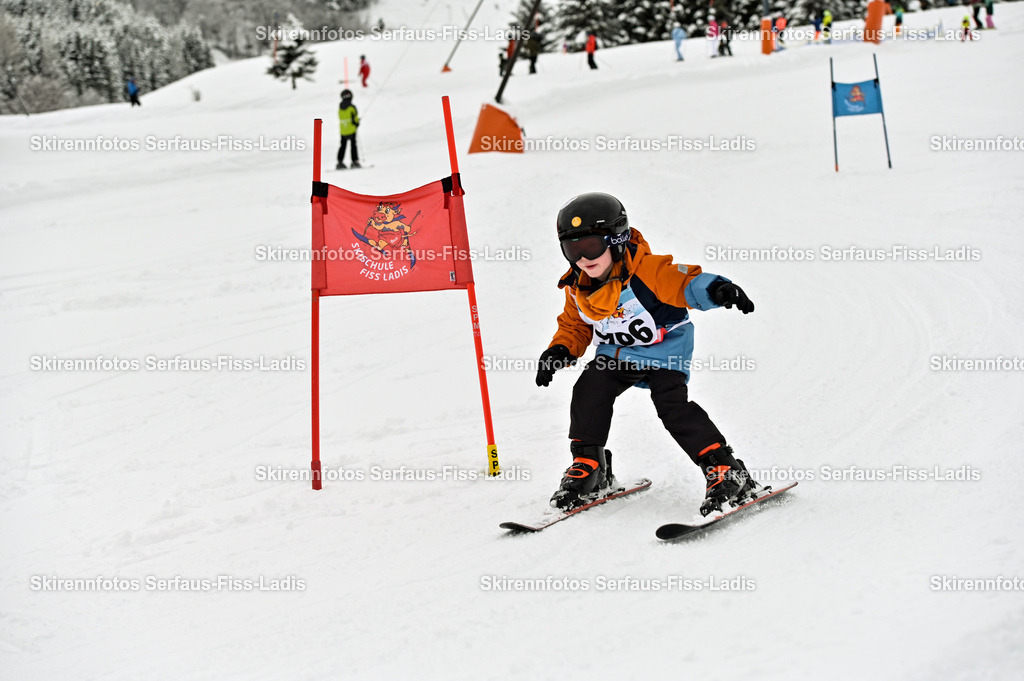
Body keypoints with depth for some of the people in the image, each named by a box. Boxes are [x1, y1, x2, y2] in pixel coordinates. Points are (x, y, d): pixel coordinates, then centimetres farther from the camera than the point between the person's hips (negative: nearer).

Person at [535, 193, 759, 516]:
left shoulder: (647, 270, -25)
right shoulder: (577, 289, -5)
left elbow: (684, 284, -35)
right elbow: (575, 327, 11)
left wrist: (716, 289, -55)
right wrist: (558, 351, -7)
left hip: (665, 351, -6)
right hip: (618, 355, 6)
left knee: (671, 402, -24)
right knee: (589, 389, -16)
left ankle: (725, 471, -18)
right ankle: (588, 467, 2)